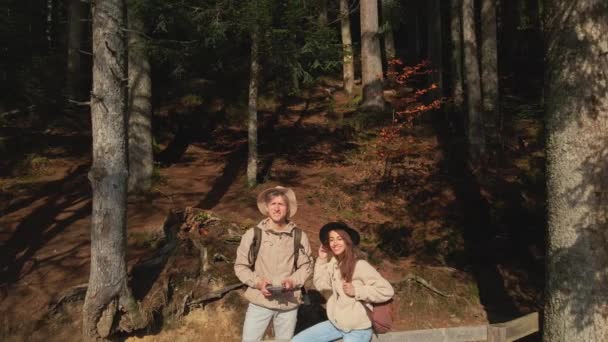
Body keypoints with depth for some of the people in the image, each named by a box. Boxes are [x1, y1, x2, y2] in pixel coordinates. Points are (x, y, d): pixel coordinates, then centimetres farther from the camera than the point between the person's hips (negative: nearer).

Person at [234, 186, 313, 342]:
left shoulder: (299, 236, -4)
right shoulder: (253, 234, -7)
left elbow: (306, 266, 5)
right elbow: (240, 266, 0)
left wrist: (293, 281, -12)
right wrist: (257, 282, -14)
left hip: (288, 303, 1)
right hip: (259, 301, -1)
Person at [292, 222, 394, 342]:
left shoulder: (360, 265, -20)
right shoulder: (333, 264, 1)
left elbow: (387, 291, -21)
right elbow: (320, 285, 9)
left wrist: (356, 291, -22)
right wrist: (321, 260, 3)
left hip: (357, 329, -7)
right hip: (335, 323, 7)